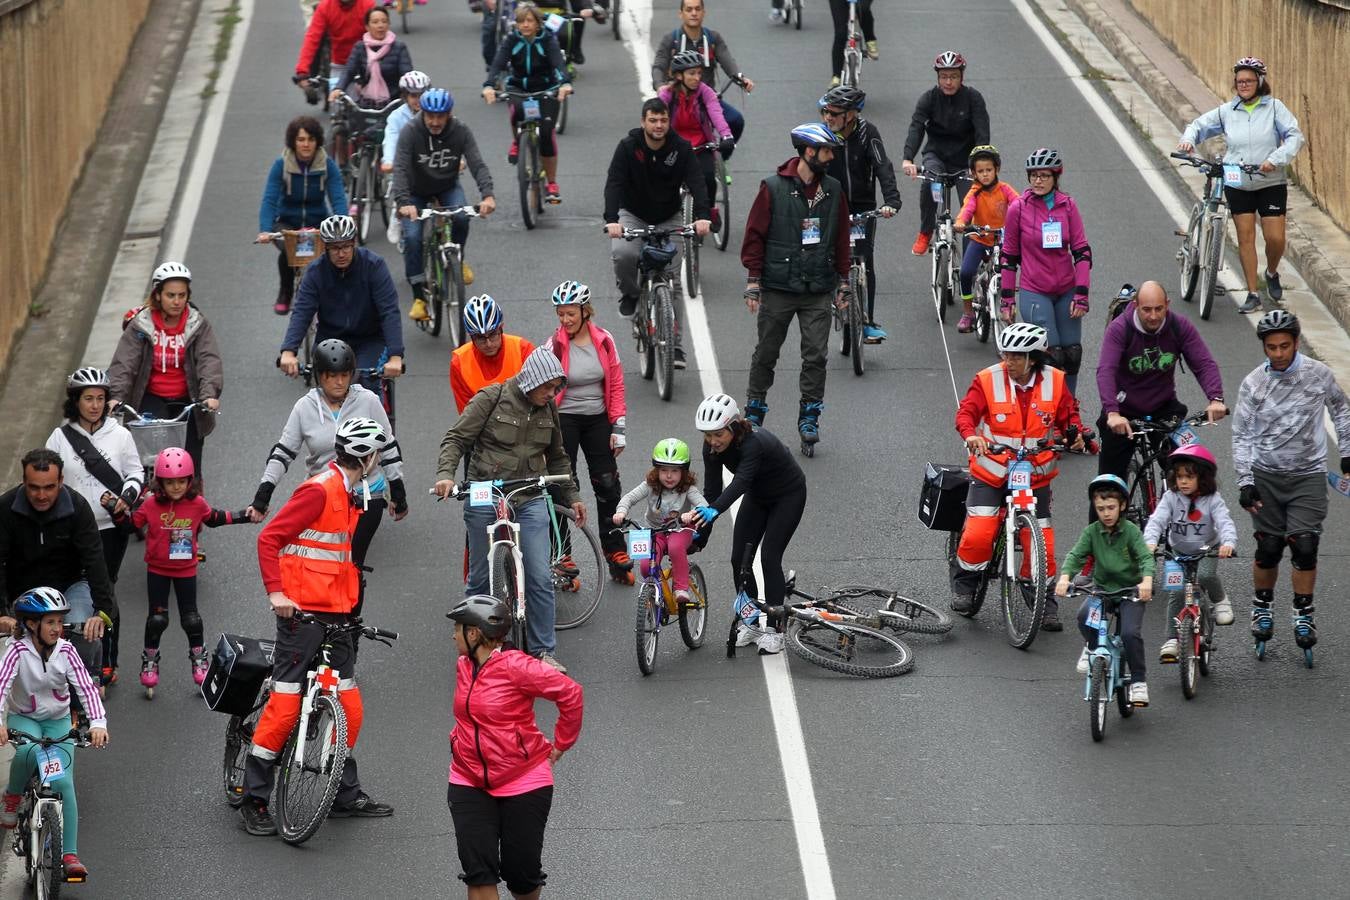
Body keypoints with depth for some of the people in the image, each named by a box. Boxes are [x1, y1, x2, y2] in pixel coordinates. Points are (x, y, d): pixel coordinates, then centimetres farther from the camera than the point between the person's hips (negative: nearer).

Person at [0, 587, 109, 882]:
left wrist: (98, 723, -33)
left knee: (64, 782, -14)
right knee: (29, 752, -38)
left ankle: (69, 855, -11)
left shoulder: (65, 651, -11)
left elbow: (86, 687, -17)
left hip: (58, 721, 2)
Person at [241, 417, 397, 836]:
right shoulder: (319, 490, -15)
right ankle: (254, 799, 0)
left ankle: (346, 795, 20)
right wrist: (276, 593, -25)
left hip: (335, 615, 9)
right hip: (301, 613, -9)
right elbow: (269, 538, -18)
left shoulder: (352, 495, 14)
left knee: (349, 707, 10)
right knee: (285, 706, -7)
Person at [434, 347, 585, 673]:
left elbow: (557, 457, 23)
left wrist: (572, 496, 24)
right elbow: (456, 439, -8)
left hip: (530, 500, 3)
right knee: (481, 579, 6)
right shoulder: (492, 399, -7)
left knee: (540, 578, -5)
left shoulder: (547, 409, 8)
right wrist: (445, 473, -23)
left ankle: (544, 650, 3)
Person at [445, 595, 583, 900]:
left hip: (523, 782, -5)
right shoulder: (464, 666, 3)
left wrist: (559, 746, -8)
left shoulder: (515, 666, -19)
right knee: (477, 869, -8)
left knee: (521, 871, 5)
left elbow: (571, 694, -17)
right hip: (470, 782, 5)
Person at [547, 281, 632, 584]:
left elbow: (616, 385, 3)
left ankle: (615, 552, 14)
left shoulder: (603, 340, -1)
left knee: (608, 484, 2)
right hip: (564, 419, -2)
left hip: (597, 418, 3)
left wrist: (619, 428, 0)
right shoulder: (555, 345, -9)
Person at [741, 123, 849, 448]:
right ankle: (754, 412, 23)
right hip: (778, 289, -3)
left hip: (818, 290, 3)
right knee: (766, 354, 8)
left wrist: (843, 282, 13)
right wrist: (753, 283, -6)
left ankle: (809, 417, 9)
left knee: (816, 356, -1)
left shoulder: (833, 190, 6)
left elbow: (841, 239, 14)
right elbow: (755, 235, -3)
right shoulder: (774, 188, -6)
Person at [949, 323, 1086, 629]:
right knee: (977, 535, -15)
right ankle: (964, 584, 12)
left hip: (1036, 475, 2)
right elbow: (966, 412, -17)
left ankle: (1046, 602, 17)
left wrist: (1075, 432, -14)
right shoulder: (988, 379, -10)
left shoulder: (1054, 381, -3)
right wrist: (970, 435, -39)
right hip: (991, 473, -2)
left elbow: (1068, 414, 8)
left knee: (1041, 542, 0)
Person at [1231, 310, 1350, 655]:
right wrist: (1245, 482, -9)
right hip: (1266, 475, 0)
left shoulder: (1318, 374, -4)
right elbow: (1242, 435, -3)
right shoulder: (1253, 383, -5)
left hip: (1308, 474, 0)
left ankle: (1304, 614, 5)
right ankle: (1262, 607, 21)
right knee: (1268, 547, -1)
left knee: (1304, 546, -10)